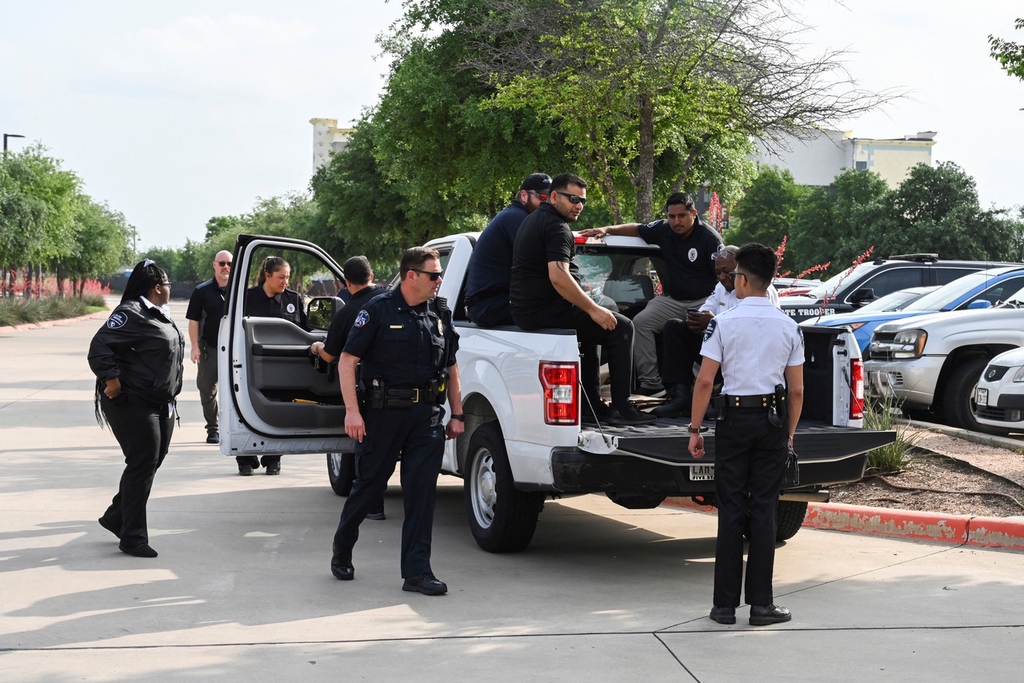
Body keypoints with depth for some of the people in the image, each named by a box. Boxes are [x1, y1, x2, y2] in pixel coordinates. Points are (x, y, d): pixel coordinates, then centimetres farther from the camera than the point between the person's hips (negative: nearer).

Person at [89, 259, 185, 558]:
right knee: (143, 464, -9)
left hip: (161, 404, 10)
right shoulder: (131, 314, -16)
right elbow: (99, 347, -21)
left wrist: (171, 393, 17)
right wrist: (112, 380, -24)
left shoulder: (159, 315, 15)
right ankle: (132, 537, -3)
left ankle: (116, 518, 28)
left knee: (151, 462, 14)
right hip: (133, 402, -10)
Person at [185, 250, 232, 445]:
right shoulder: (201, 291, 3)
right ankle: (212, 429, 16)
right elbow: (193, 321, 3)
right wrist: (195, 346, -5)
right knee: (207, 390, 5)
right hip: (209, 348, 0)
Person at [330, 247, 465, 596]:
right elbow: (347, 361, -9)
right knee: (369, 485, 6)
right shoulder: (379, 310, -6)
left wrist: (457, 414, 13)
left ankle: (417, 571, 1)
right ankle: (341, 551, 28)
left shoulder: (439, 314, 11)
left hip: (427, 415, 4)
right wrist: (352, 410, -17)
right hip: (383, 413, -4)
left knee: (422, 491, -1)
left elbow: (451, 368, 18)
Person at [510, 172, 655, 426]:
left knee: (588, 329, 33)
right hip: (546, 309, -11)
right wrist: (593, 309, -19)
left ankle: (592, 405, 30)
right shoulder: (556, 226, -14)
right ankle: (621, 408, -6)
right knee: (620, 327, -5)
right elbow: (558, 277, -26)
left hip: (525, 310, 11)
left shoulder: (534, 220, 20)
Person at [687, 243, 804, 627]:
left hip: (735, 419, -2)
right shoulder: (788, 327, 3)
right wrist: (789, 434, 15)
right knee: (764, 510, 5)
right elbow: (796, 390, 5)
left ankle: (725, 605, 5)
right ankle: (761, 603, 5)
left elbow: (705, 382, -9)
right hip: (773, 420, 2)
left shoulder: (723, 323, -6)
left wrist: (695, 428, -2)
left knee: (731, 511, 3)